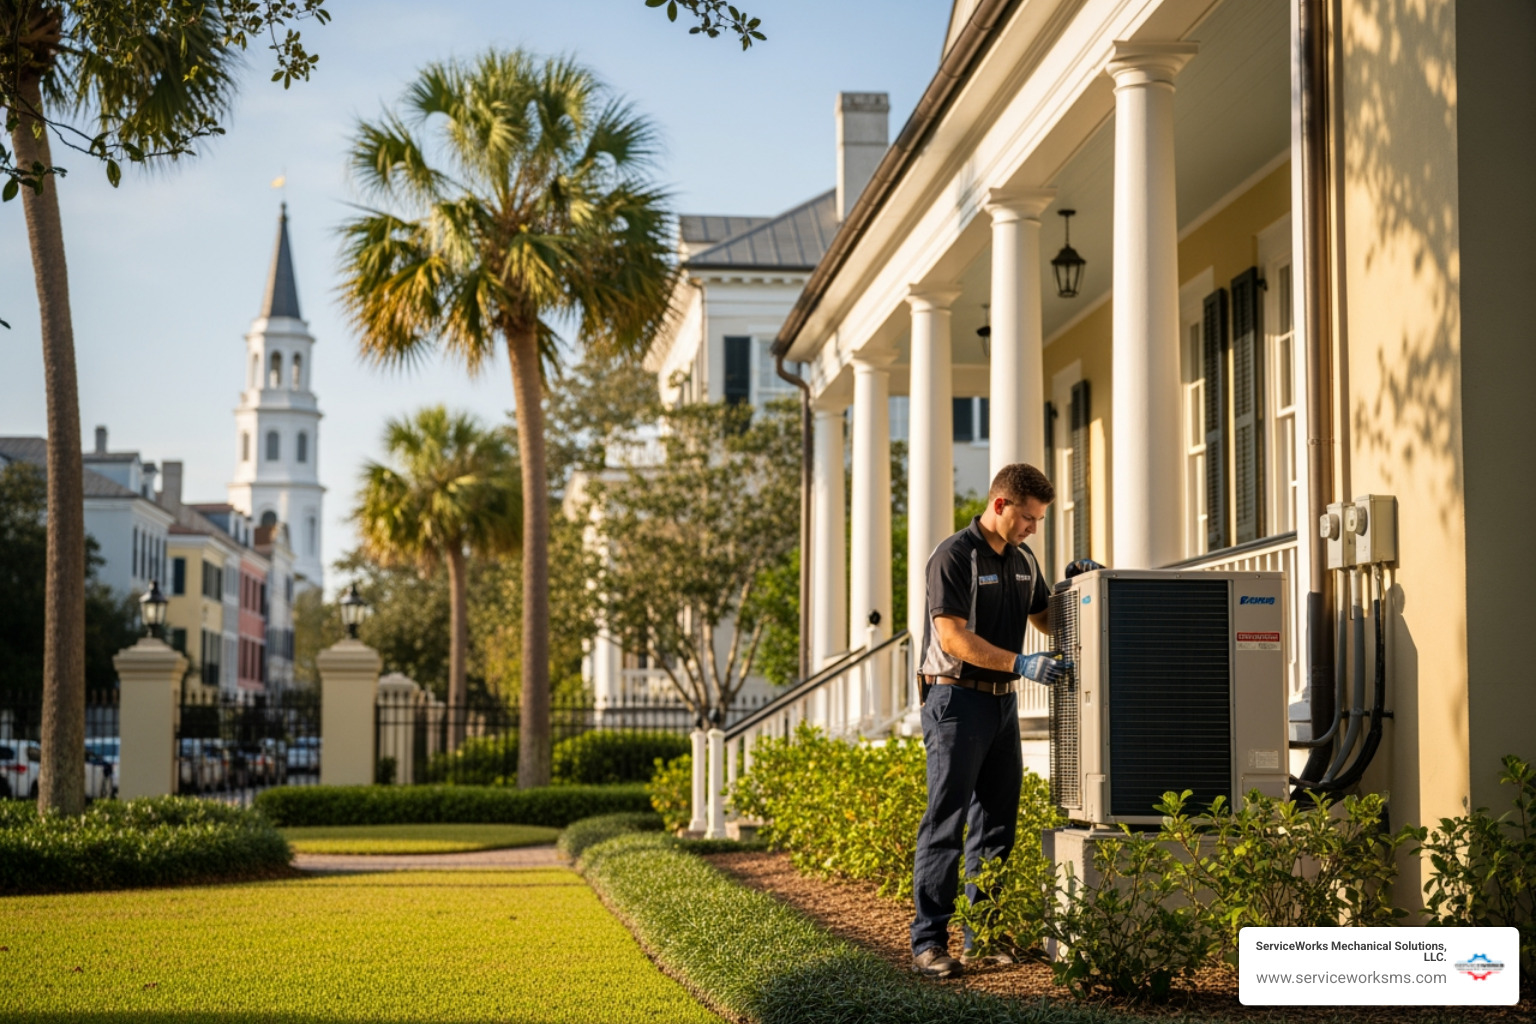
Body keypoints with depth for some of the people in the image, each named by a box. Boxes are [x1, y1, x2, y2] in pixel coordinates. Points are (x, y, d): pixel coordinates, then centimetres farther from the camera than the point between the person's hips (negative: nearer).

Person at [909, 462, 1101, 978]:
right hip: (958, 698, -8)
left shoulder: (1024, 561, 13)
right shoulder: (954, 557, -11)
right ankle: (929, 941, -7)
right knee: (945, 823, -8)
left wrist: (1075, 585, 5)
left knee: (996, 824, 8)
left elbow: (1046, 621, 23)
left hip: (1003, 702, 8)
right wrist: (1021, 663, -24)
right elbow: (954, 636, -18)